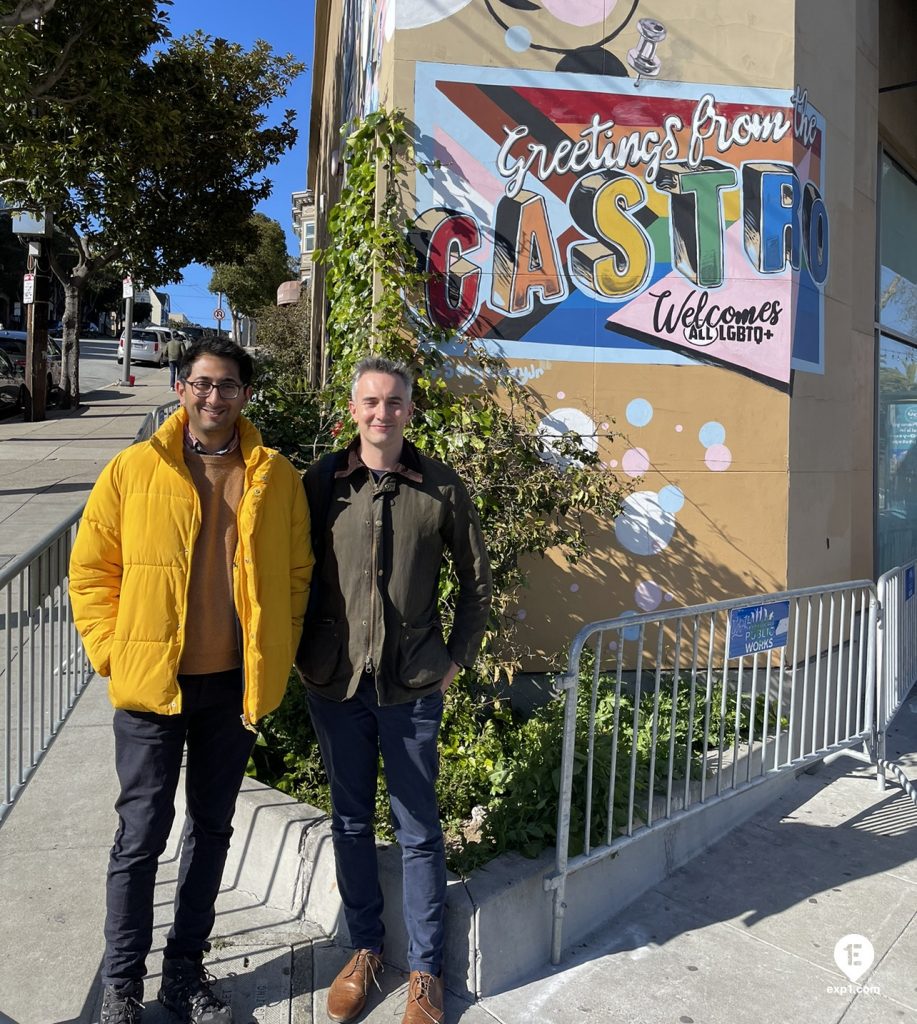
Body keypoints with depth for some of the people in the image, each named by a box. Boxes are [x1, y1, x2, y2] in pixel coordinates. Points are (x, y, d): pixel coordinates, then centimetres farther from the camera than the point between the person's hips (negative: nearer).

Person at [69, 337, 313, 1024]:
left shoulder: (277, 478, 0)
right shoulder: (133, 470, -4)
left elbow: (296, 574, 5)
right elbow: (90, 569, 1)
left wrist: (276, 658, 0)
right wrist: (113, 651, -5)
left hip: (236, 684, 2)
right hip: (150, 683, -2)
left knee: (212, 830, 16)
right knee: (142, 835, 8)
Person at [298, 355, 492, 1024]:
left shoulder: (442, 488, -3)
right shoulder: (321, 483, -1)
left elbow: (477, 579, 5)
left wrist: (459, 657, 1)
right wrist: (302, 653, 2)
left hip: (413, 688, -1)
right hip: (335, 684, 2)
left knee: (420, 831, 10)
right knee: (351, 822, 16)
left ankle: (426, 970, 29)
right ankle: (365, 948, 37)